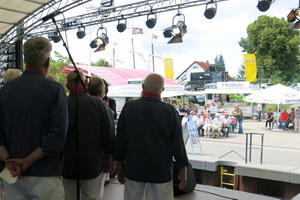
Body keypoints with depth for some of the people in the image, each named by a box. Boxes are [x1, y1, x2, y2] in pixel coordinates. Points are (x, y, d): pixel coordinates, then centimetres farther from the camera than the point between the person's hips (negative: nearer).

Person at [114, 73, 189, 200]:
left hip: (134, 169, 2)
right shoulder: (170, 111, -8)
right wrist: (182, 170, 5)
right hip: (161, 170, -1)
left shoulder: (129, 108, -4)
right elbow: (178, 142, -6)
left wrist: (120, 166, 11)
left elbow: (120, 139, 1)